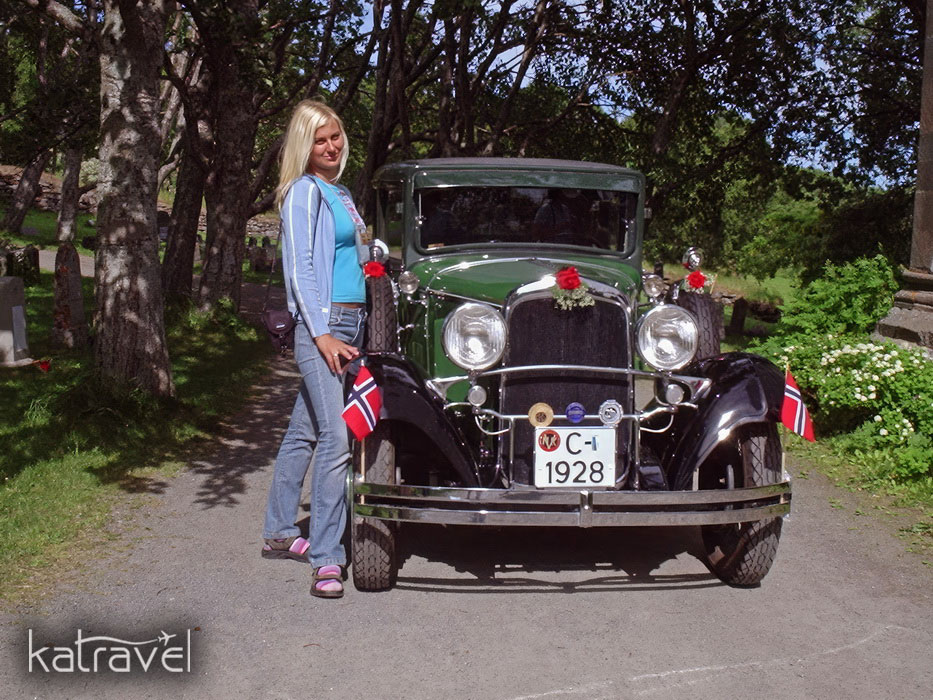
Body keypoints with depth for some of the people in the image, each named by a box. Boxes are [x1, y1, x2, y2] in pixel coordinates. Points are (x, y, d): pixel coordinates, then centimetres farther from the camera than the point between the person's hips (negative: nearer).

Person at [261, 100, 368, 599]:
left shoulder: (338, 192, 21)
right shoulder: (305, 192, -6)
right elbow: (300, 266, -13)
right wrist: (322, 333, -20)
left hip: (349, 322, 9)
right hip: (322, 323, -9)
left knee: (304, 431, 15)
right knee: (336, 437, -16)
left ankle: (280, 533, 25)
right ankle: (327, 560, -15)